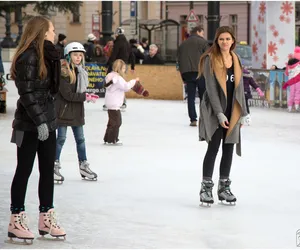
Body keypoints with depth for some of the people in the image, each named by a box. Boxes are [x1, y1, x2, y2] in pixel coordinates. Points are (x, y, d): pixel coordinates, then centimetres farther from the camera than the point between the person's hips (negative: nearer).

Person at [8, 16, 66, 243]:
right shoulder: (28, 56, -16)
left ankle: (46, 218, 17)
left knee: (48, 170, 10)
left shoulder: (47, 56, 11)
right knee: (24, 171, -1)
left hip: (47, 119, 8)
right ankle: (17, 220, 7)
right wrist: (39, 121, -22)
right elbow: (27, 92, -20)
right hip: (30, 124, -8)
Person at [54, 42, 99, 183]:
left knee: (80, 138, 13)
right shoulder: (63, 71, -16)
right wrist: (85, 97, -19)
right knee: (61, 138, -1)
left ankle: (83, 166, 22)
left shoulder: (80, 71, 9)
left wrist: (87, 96, -4)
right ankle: (55, 166, 9)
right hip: (63, 109, -7)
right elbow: (67, 94, -20)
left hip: (77, 110, 7)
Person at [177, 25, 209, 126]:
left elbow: (179, 60, 16)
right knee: (204, 96, 5)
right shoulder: (202, 42, 2)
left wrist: (183, 77, 17)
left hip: (187, 73, 4)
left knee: (191, 97, 4)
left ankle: (193, 119, -3)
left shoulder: (183, 44, 17)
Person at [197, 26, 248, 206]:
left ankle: (224, 187, 18)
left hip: (232, 111, 5)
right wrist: (220, 114, -17)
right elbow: (211, 88, -12)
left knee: (229, 148, 8)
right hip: (214, 110, -5)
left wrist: (242, 113, 9)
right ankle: (206, 187, 2)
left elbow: (240, 87, 12)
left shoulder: (236, 60, 9)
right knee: (213, 147, -6)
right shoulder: (210, 59, -8)